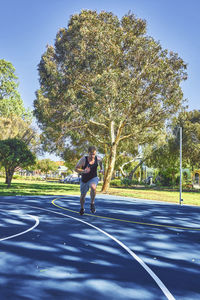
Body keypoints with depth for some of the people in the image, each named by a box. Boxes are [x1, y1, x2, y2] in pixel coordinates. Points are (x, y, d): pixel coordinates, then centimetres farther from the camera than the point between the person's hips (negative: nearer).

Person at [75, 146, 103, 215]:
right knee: (83, 195, 15)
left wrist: (101, 168, 17)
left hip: (93, 178, 0)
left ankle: (92, 204, -14)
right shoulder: (83, 159, -23)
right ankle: (82, 208, 45)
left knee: (93, 187, -35)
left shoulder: (98, 159, -15)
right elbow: (76, 169, -19)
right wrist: (83, 171, -35)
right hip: (84, 180, 0)